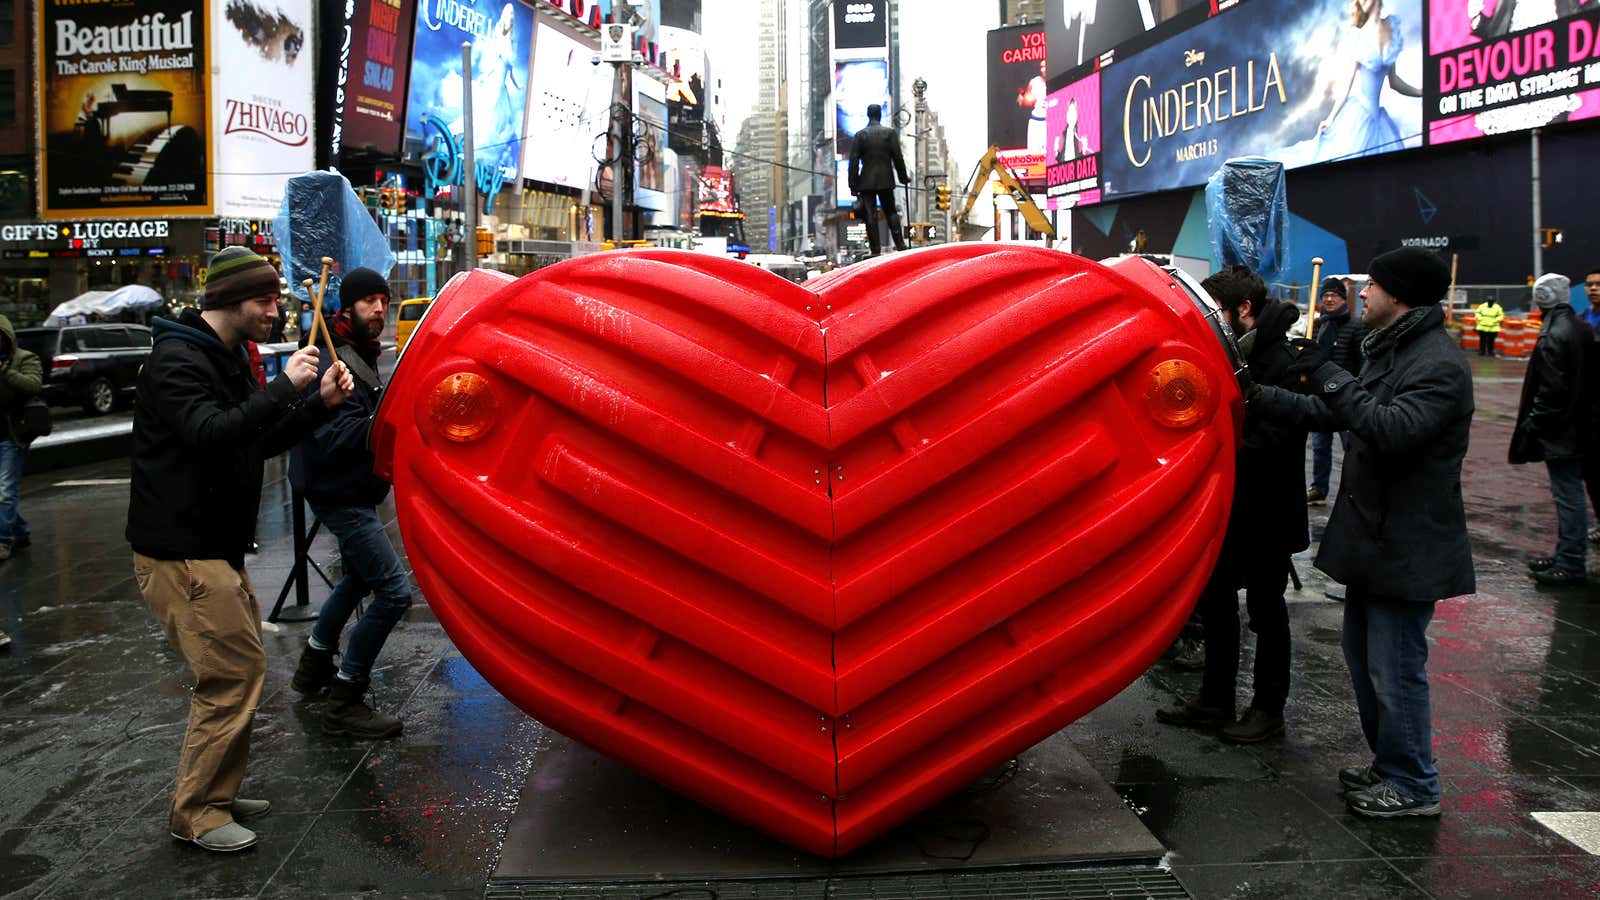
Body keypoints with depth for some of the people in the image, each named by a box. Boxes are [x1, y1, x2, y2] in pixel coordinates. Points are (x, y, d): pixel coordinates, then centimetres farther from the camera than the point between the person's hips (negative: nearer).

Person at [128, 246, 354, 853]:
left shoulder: (226, 358, 16)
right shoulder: (177, 360, -15)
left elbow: (262, 441, 17)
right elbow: (211, 434, -30)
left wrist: (321, 403, 2)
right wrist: (286, 387, -28)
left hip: (215, 547, 10)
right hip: (180, 551, -10)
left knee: (240, 665, 14)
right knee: (236, 670, -9)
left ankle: (217, 795, 26)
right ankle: (196, 813, 3)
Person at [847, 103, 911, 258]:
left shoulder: (860, 135, -1)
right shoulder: (890, 132, 0)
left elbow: (854, 161, -4)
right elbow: (897, 157, 1)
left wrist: (853, 186, -1)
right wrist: (904, 177, 12)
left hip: (866, 181, -1)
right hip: (885, 180, 1)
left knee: (870, 216, -1)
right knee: (891, 212, 13)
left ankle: (876, 250, -4)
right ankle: (900, 245, 7)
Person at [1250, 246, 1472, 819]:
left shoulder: (1439, 365, -18)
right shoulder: (1389, 352, 14)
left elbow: (1392, 428, -32)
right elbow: (1329, 415, 17)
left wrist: (1325, 375, -28)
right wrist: (1258, 398, 9)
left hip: (1407, 546, -10)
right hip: (1373, 535, 10)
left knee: (1395, 669, -2)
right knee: (1363, 656, 19)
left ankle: (1412, 786, 12)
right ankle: (1390, 765, 33)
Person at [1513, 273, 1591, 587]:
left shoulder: (1552, 338, -19)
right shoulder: (1582, 329, 9)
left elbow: (1550, 392, -22)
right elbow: (1585, 381, 15)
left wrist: (1531, 428, -13)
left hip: (1559, 431, -9)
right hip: (1578, 428, 10)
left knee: (1568, 496, -3)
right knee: (1570, 493, 16)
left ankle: (1571, 563, 4)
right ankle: (1566, 555, 27)